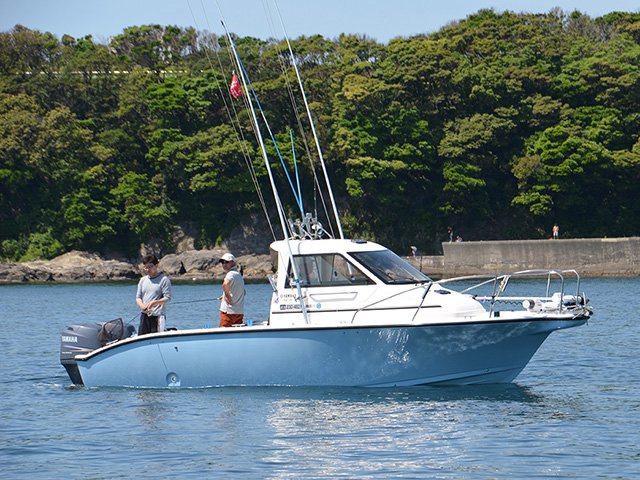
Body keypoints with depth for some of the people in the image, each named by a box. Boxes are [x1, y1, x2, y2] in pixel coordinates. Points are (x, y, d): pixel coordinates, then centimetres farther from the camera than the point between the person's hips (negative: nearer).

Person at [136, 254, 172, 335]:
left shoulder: (163, 279, -2)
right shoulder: (143, 280, 16)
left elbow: (167, 298, -7)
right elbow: (138, 297, 14)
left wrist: (154, 303, -21)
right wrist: (141, 305, -9)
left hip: (157, 316, -5)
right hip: (144, 315, 5)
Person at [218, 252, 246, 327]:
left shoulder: (231, 274, -11)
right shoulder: (239, 274, 19)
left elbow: (226, 284, -36)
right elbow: (243, 292, 32)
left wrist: (227, 295, -23)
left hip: (228, 311, -9)